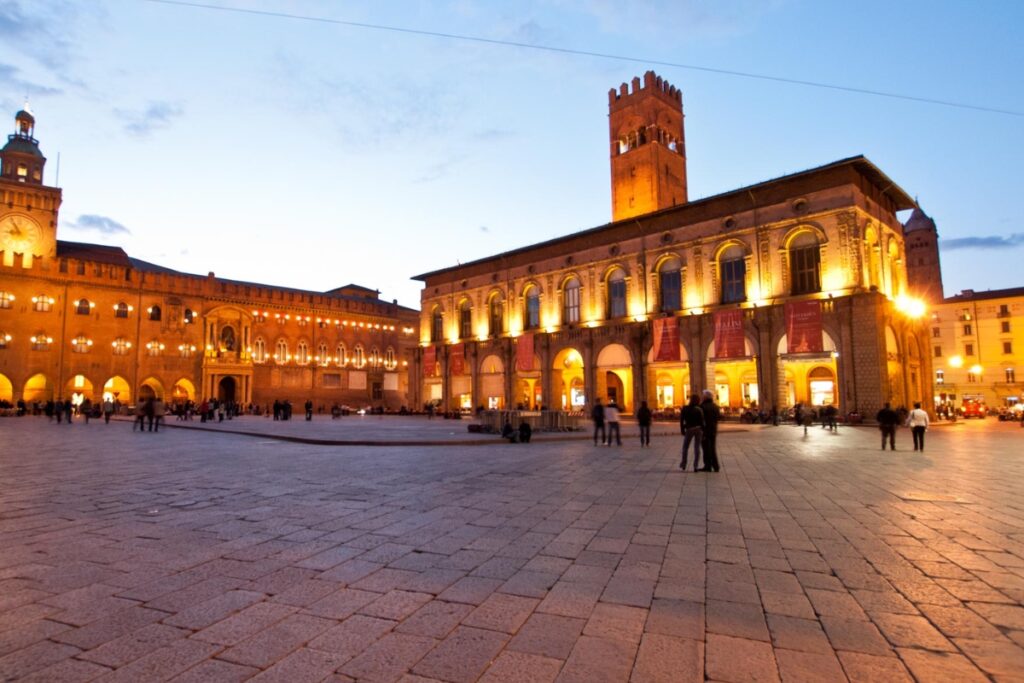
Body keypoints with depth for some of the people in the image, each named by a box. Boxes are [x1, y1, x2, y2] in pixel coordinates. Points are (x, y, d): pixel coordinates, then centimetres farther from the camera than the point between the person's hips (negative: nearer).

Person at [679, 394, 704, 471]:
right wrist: (703, 432, -3)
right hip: (698, 429, 0)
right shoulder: (699, 410, -7)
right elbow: (702, 422, -9)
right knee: (697, 448, 5)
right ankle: (695, 466, 3)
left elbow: (681, 420, -3)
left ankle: (683, 464, 18)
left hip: (689, 429, 0)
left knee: (685, 447, 15)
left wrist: (682, 430, 5)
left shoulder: (685, 409, -3)